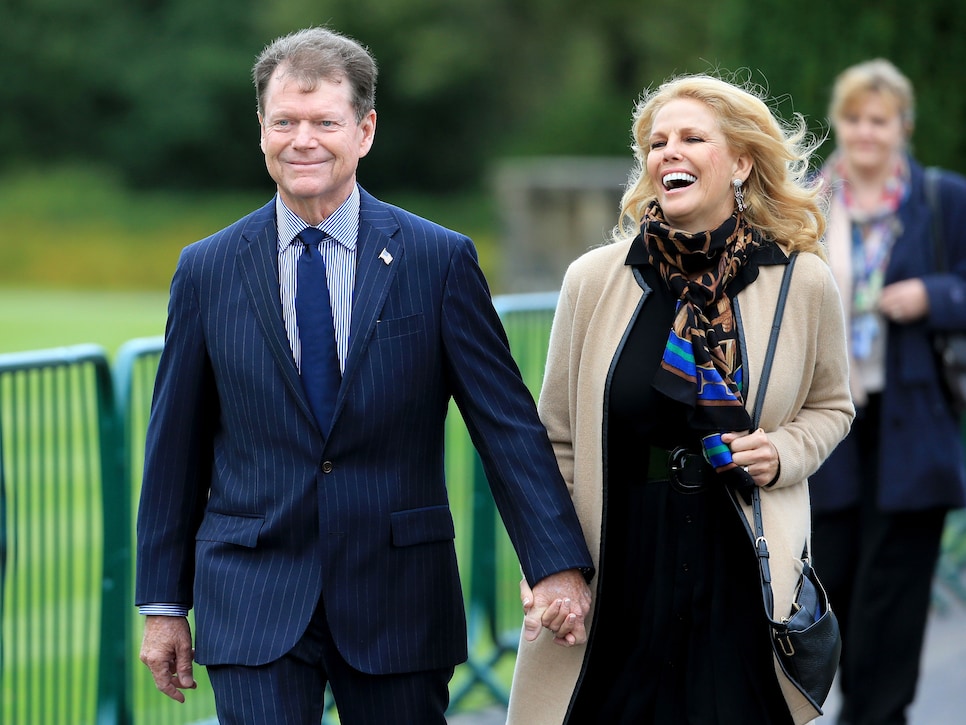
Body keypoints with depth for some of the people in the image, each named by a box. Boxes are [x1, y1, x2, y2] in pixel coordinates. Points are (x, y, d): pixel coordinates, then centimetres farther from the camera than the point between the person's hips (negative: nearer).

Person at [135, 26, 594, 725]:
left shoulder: (440, 261, 0)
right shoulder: (207, 271, 3)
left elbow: (508, 423, -2)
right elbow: (176, 448, 8)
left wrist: (558, 566, -11)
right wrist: (164, 604, 8)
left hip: (399, 606, 0)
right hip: (253, 603, 0)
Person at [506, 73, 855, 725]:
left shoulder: (804, 282, 1)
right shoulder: (594, 280, 1)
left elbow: (831, 406, 17)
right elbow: (557, 439, 7)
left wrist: (783, 452, -4)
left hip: (744, 570, 0)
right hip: (617, 568, 0)